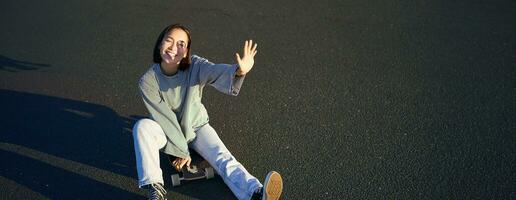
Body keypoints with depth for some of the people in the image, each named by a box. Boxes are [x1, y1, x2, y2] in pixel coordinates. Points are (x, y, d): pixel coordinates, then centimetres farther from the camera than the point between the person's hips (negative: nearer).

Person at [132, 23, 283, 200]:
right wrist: (181, 152, -17)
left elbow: (216, 71, -42)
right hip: (168, 132, 1)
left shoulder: (195, 65, -20)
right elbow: (164, 118, -17)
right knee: (142, 126, -29)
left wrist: (239, 71, -65)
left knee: (222, 157, -24)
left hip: (197, 127, 0)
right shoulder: (148, 81, -19)